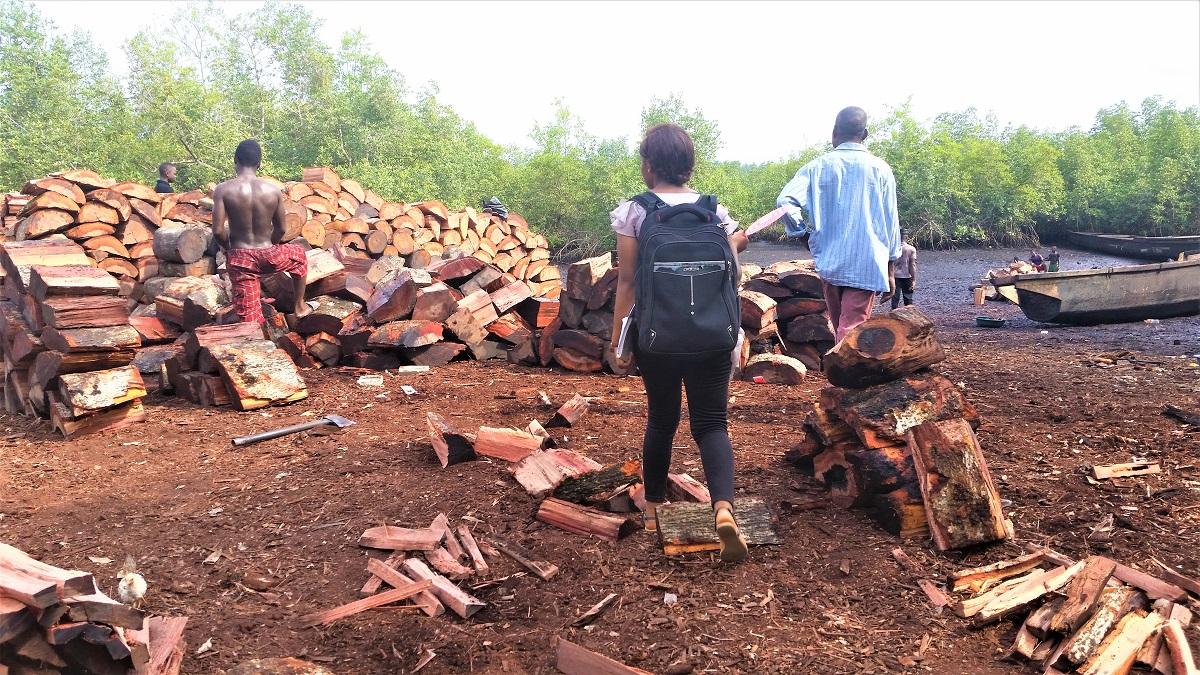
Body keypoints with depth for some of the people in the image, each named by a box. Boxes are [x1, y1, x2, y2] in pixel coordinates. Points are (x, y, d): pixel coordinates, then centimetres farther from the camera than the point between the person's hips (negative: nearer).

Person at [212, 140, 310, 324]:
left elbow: (218, 231, -13)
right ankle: (300, 307, 43)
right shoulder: (273, 190, -5)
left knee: (250, 319, 2)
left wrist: (229, 248, 8)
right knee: (298, 256, 35)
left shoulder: (223, 190, -11)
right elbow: (280, 229, 2)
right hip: (268, 256, 1)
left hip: (240, 259, -1)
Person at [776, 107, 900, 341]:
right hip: (867, 268, -2)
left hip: (830, 264, 2)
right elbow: (890, 223, 3)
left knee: (841, 330, 20)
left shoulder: (818, 167, 0)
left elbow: (785, 201, -13)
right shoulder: (880, 169, 1)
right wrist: (891, 271, 11)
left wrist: (804, 234, 3)